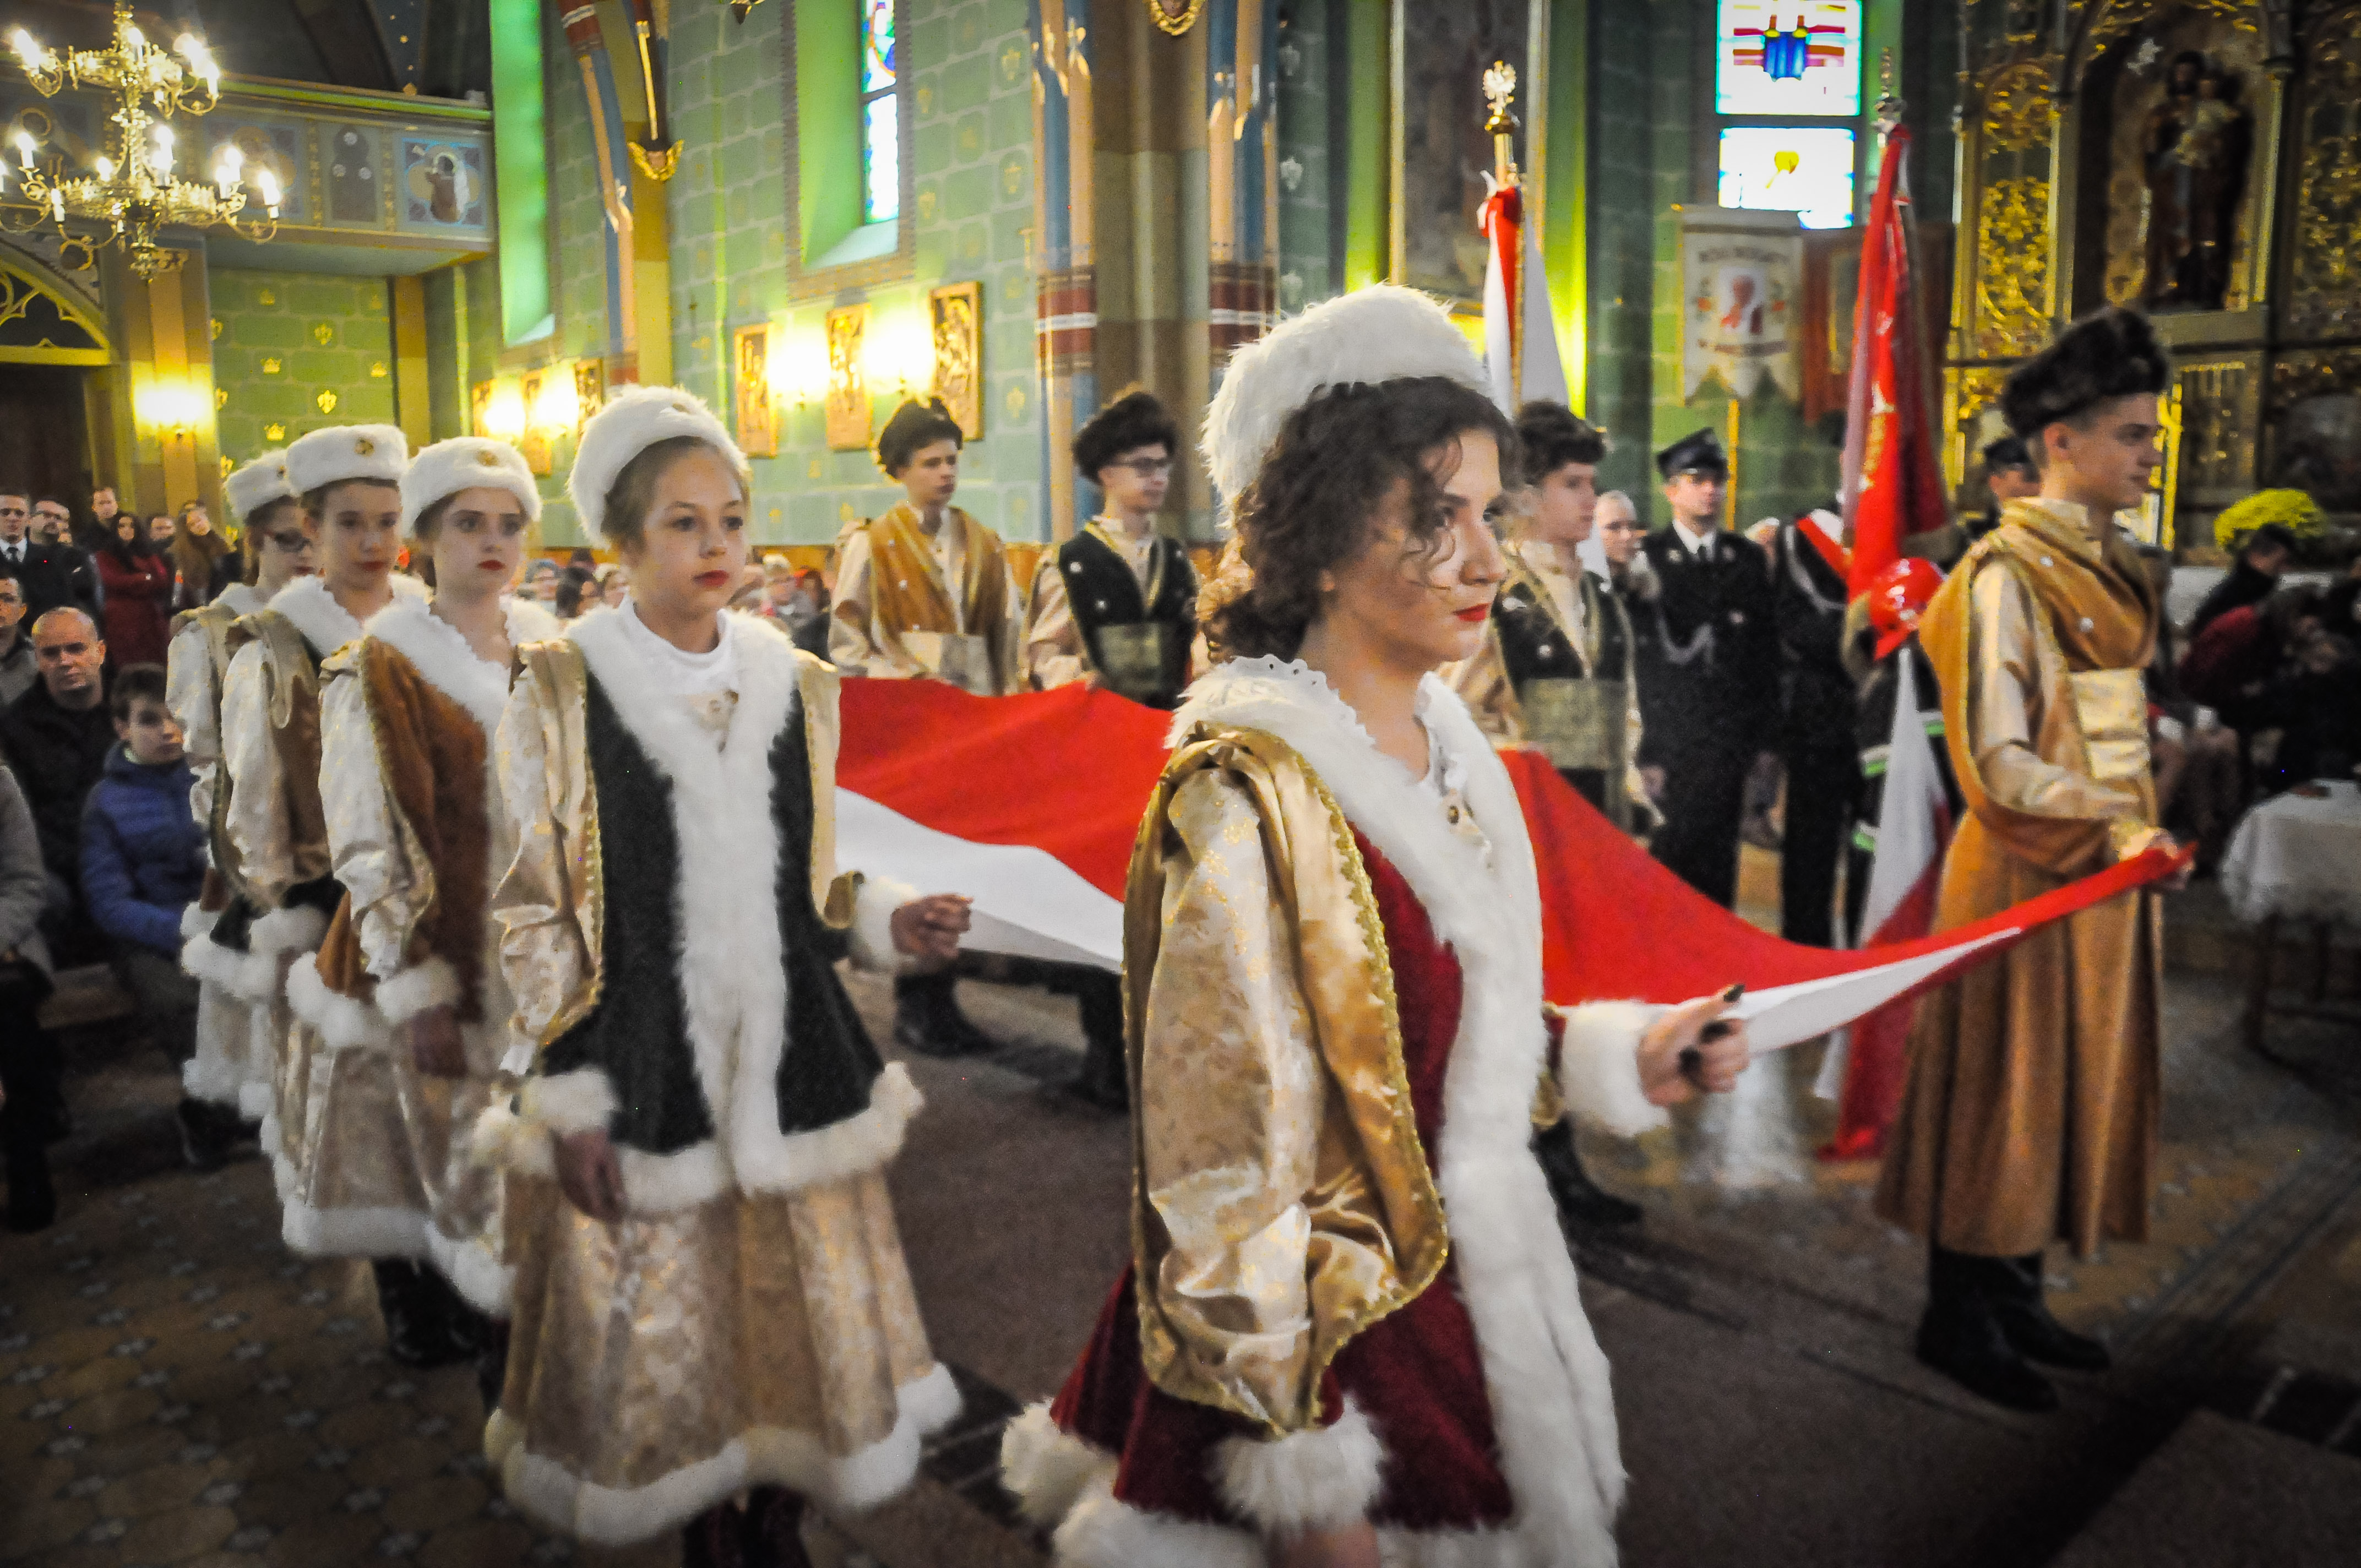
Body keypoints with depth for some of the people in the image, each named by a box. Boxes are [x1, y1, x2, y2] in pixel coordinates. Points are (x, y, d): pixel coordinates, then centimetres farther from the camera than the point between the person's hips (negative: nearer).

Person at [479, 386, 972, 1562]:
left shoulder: (796, 685, 5)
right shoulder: (562, 690, -5)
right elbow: (533, 913, -3)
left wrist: (888, 923, -7)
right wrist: (570, 1105, -7)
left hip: (789, 1057, 3)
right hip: (644, 1069, -3)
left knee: (798, 1315, 11)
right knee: (666, 1338, 9)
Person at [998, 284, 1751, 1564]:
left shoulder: (1440, 743, 2)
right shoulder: (1247, 799, -22)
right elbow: (1228, 1172, -20)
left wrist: (1615, 1054, -1)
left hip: (1473, 1298, 7)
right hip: (1336, 1346, -7)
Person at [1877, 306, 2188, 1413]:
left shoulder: (2112, 563, 11)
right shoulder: (2006, 574, -16)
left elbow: (2119, 725, 16)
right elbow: (1998, 763, -20)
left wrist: (2136, 831, 10)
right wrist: (2115, 825, -22)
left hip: (2104, 867, 9)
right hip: (2027, 874, -9)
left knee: (2073, 1085, 16)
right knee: (2000, 1086, 2)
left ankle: (2016, 1293, 32)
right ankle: (1957, 1320, 19)